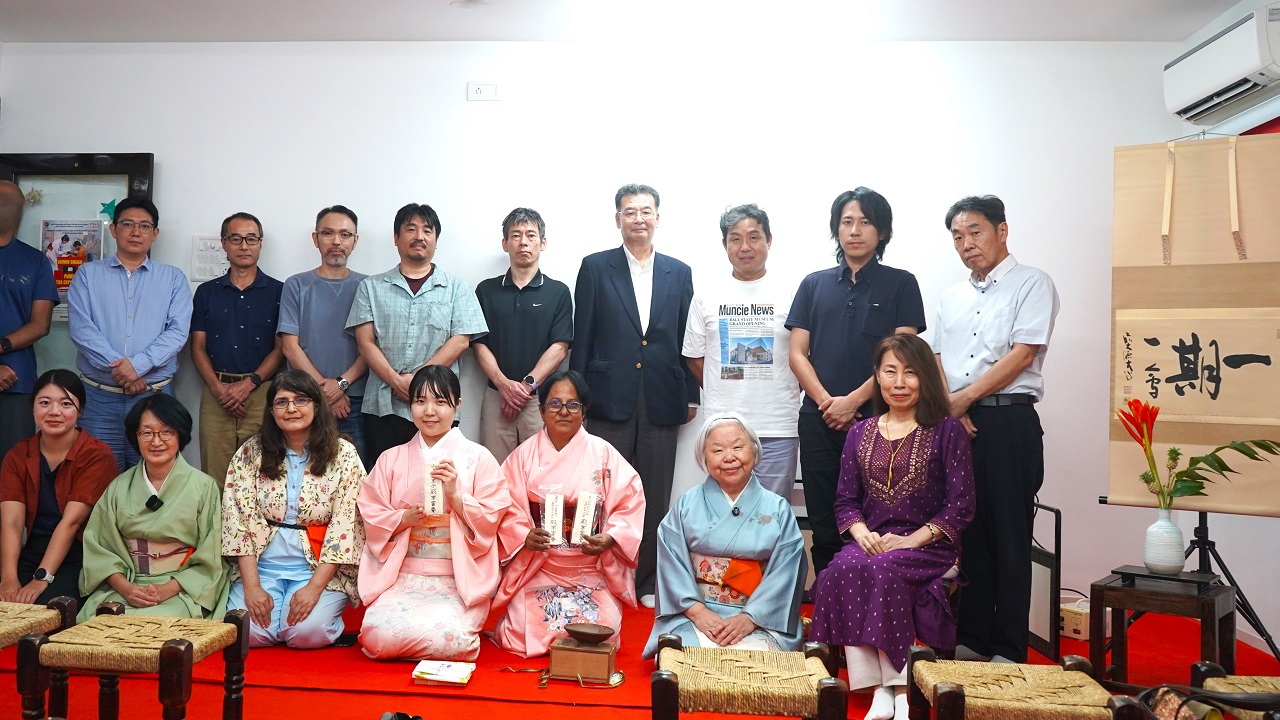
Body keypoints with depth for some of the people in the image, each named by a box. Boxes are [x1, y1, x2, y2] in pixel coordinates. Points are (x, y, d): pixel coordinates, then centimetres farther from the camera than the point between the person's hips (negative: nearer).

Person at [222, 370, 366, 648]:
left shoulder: (343, 455, -3)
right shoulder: (251, 453, 2)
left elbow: (344, 526, -7)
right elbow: (239, 519, -2)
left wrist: (314, 587, -16)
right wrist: (252, 586, -12)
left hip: (321, 567, -2)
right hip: (261, 565, 2)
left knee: (307, 630, -25)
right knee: (244, 631, -21)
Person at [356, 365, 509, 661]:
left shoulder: (478, 458, 4)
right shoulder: (391, 459, 11)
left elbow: (490, 522, -1)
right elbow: (372, 518, 7)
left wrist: (455, 495, -15)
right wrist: (405, 518, -12)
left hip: (459, 579, -2)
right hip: (401, 576, 2)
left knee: (449, 639, -29)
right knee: (379, 636, -25)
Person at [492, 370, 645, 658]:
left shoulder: (602, 453, 1)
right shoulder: (525, 454, 3)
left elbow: (631, 500, -2)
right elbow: (507, 507, -1)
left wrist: (609, 539, -17)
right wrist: (525, 536, -19)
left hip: (591, 573, 0)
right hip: (536, 571, 0)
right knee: (523, 638, -13)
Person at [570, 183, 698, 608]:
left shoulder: (679, 273, 11)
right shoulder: (595, 267, 5)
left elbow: (686, 340, 10)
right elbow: (582, 337, 2)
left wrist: (690, 395, 6)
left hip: (661, 403, 2)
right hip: (609, 399, -2)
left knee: (655, 498, 7)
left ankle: (646, 583, 19)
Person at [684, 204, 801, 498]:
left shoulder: (792, 294, 0)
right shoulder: (706, 296, 5)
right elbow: (695, 357, 11)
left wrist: (785, 395, 3)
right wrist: (723, 396, 10)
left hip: (778, 429, -1)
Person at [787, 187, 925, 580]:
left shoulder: (901, 284, 4)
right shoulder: (814, 284, 12)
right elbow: (798, 353, 7)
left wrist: (853, 400, -12)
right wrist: (826, 401, -8)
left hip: (876, 418, -2)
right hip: (819, 419, 3)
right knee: (823, 522, 8)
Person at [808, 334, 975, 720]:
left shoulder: (947, 431, 4)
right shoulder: (860, 433, 15)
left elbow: (960, 506, -3)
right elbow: (846, 501, 13)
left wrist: (910, 540, -14)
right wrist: (862, 534, -8)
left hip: (928, 548, -3)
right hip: (870, 544, 3)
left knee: (882, 571, -34)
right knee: (842, 570, -30)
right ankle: (881, 689, -26)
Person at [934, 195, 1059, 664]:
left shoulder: (1031, 283, 1)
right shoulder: (950, 298, 19)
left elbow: (1022, 354, -9)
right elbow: (937, 361, 14)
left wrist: (964, 398, -11)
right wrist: (950, 406, -4)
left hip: (1009, 421, -5)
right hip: (957, 424, 5)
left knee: (1009, 537, 0)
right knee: (967, 532, 9)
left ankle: (1009, 650, 9)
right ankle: (972, 638, 20)